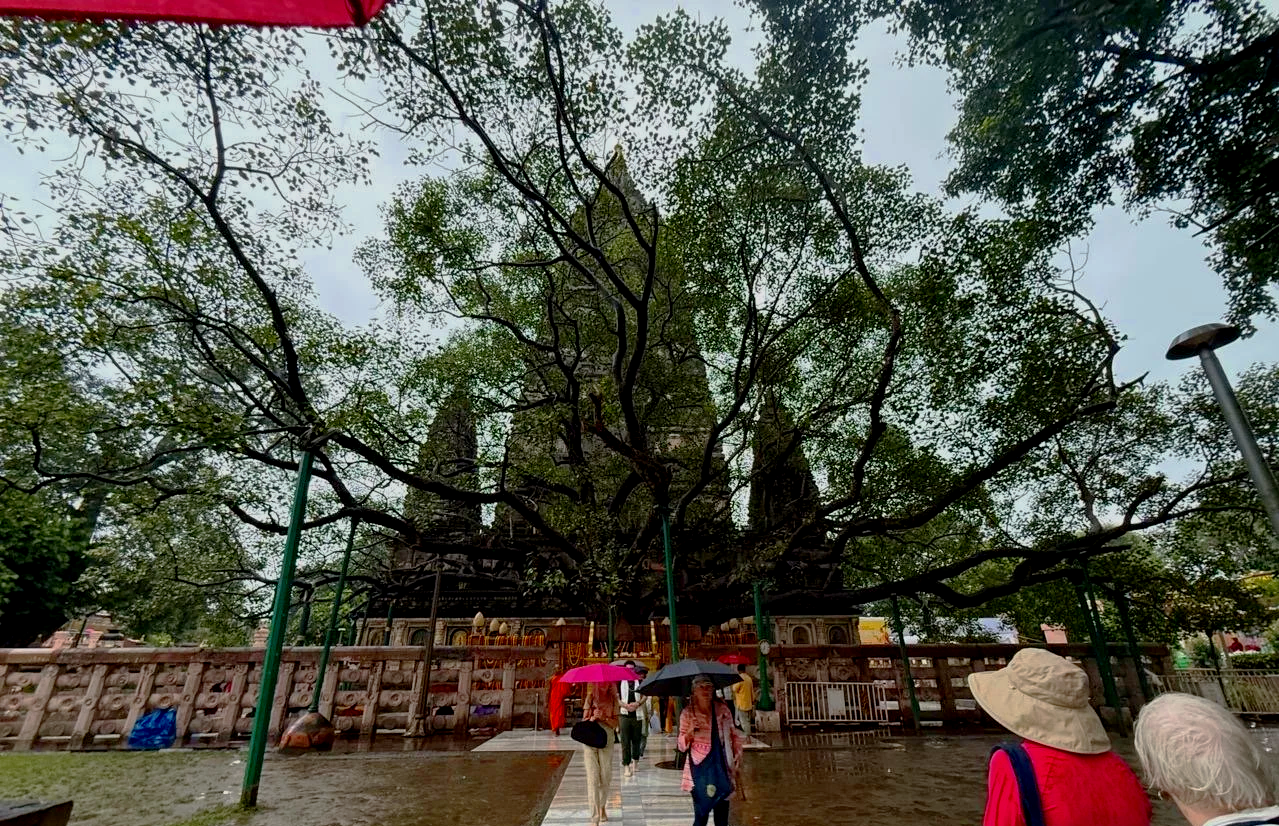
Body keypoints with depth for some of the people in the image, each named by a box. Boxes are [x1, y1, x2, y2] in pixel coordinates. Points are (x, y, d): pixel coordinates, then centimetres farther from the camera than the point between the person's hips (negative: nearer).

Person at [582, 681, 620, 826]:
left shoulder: (613, 699, 4)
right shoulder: (590, 697, 3)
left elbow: (615, 723, 2)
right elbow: (584, 719, 4)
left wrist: (604, 718, -15)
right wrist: (593, 718, -16)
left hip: (607, 740, 1)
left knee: (606, 777, 8)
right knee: (592, 778, -5)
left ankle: (602, 806, 35)